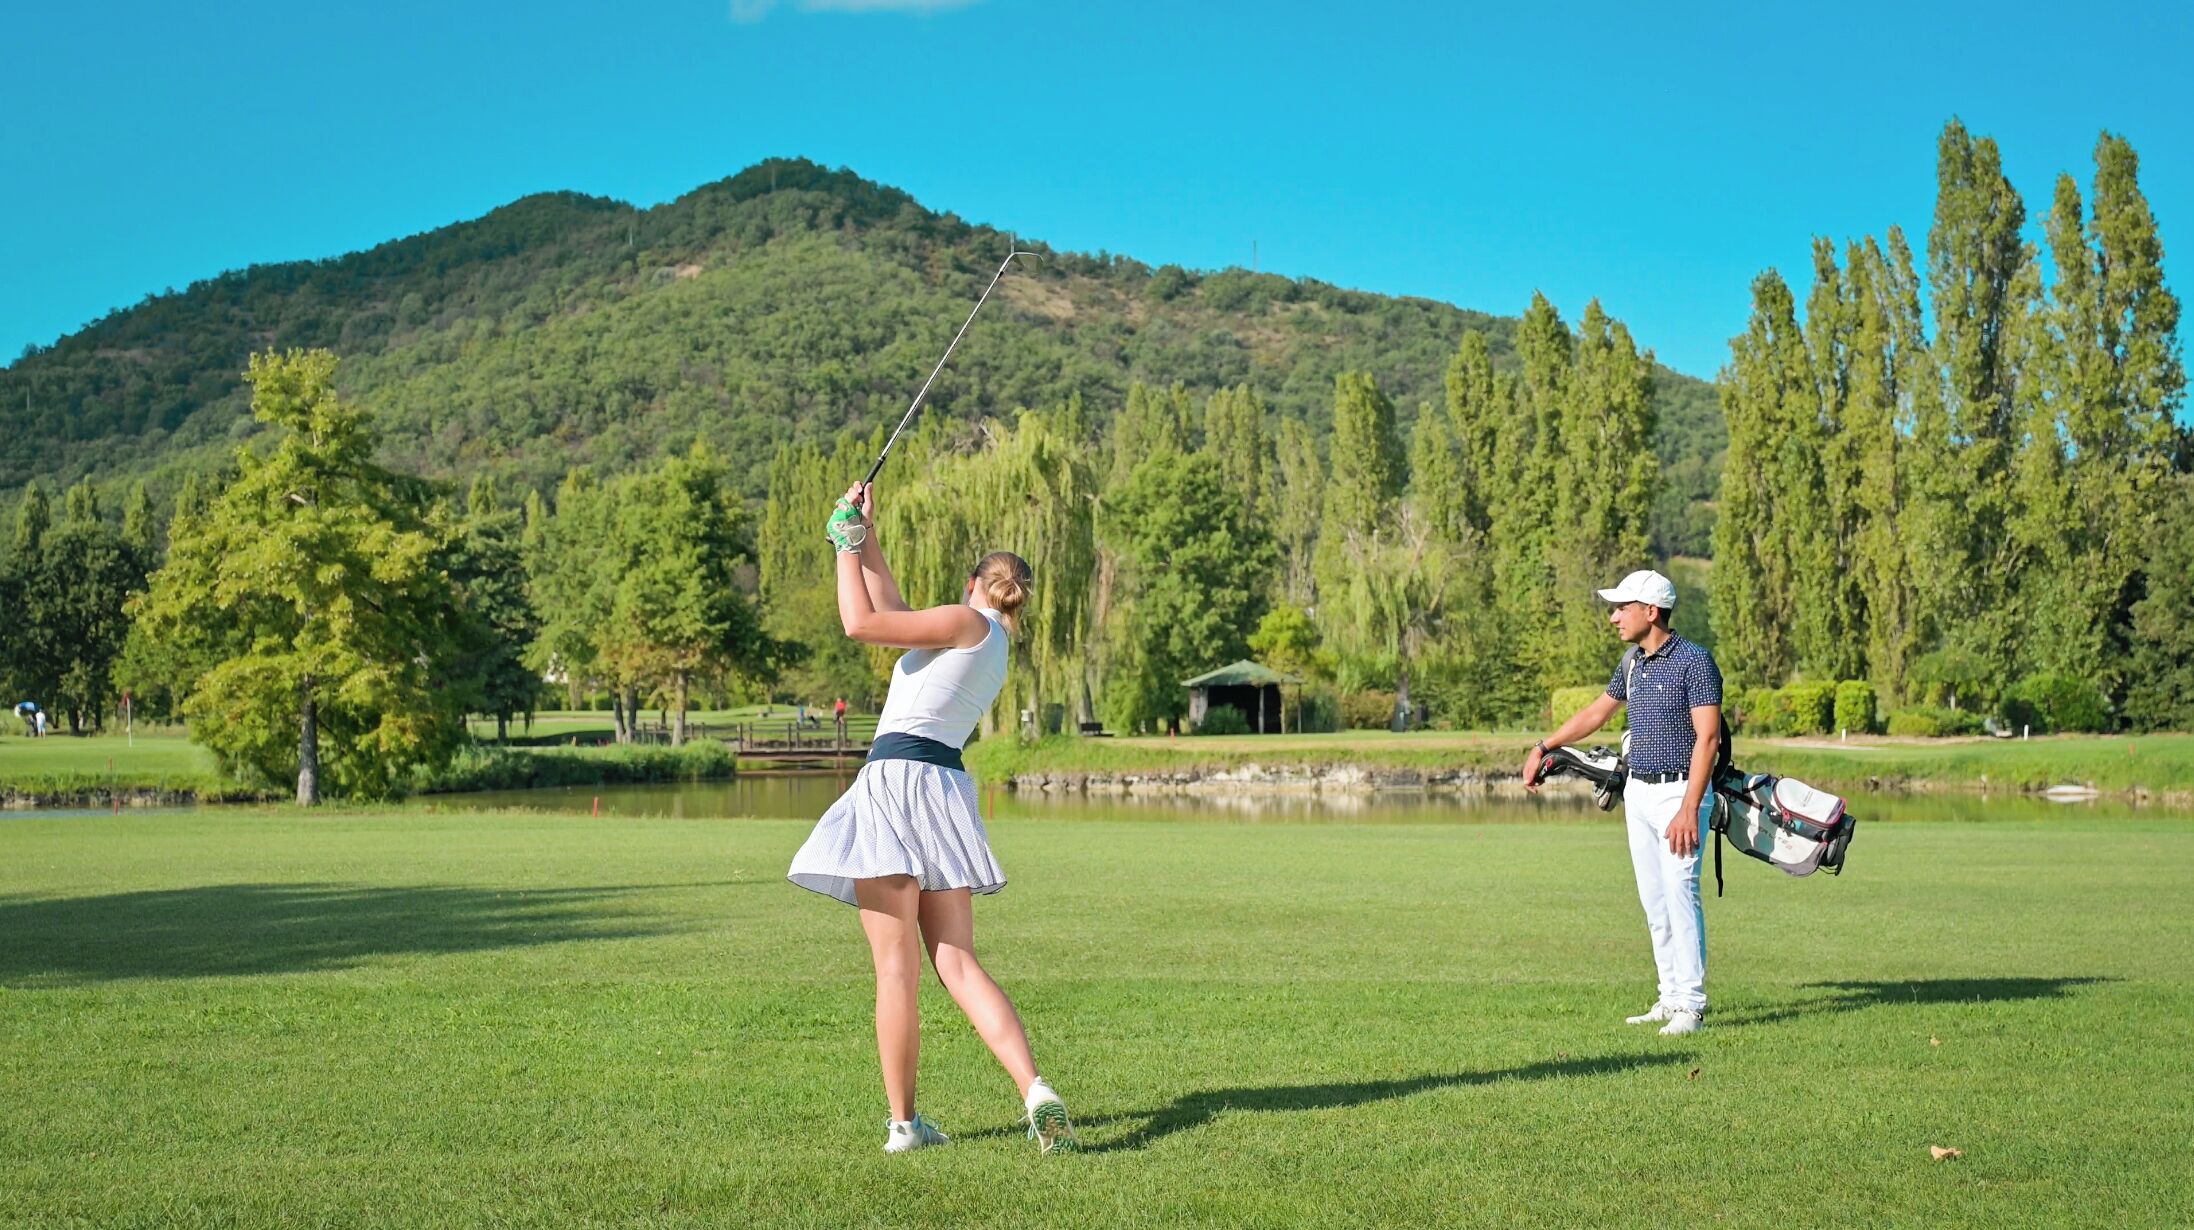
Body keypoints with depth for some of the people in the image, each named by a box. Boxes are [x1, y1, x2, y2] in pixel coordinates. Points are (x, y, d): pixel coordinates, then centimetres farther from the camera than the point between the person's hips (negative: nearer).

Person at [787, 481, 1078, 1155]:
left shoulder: (966, 622, 0)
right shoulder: (994, 648, 23)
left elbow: (860, 623, -5)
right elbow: (894, 614, 31)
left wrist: (847, 544, 8)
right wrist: (866, 539, 31)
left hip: (898, 775, -7)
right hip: (943, 789, 7)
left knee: (897, 969, -4)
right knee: (959, 965, 2)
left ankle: (904, 1123, -1)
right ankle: (1036, 1092, -13)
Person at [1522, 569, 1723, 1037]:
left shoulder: (1695, 661, -14)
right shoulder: (1632, 661, 11)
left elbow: (1707, 738, -19)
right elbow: (1598, 711, 26)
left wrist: (1689, 809, -24)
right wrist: (1544, 746, 26)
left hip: (1680, 791, -8)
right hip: (1638, 791, 8)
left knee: (1680, 892, -11)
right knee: (1653, 899, 8)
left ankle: (1691, 1003, -7)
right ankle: (1670, 998, 14)